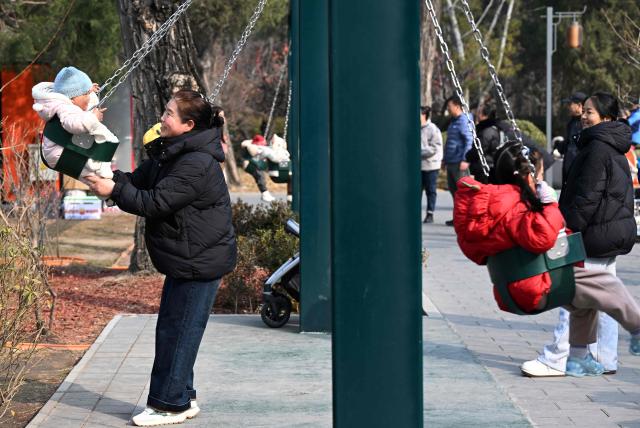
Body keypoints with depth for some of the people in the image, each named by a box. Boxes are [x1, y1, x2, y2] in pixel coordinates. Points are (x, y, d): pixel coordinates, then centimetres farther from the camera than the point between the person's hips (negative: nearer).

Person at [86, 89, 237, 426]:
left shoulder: (197, 165, -23)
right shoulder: (170, 153, 11)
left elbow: (156, 202, -24)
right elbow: (139, 180, 13)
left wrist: (114, 190, -17)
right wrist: (110, 177, -5)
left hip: (200, 262, -11)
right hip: (186, 259, 11)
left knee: (177, 331, -4)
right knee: (172, 329, 15)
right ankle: (182, 398, 25)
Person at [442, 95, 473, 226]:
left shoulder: (464, 121, -11)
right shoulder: (453, 121, 18)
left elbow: (469, 140, -17)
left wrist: (465, 160, -22)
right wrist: (445, 159, 26)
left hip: (459, 162, -10)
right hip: (451, 161, 10)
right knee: (453, 188, 13)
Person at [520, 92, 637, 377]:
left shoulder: (598, 148, -15)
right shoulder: (613, 148, 16)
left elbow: (588, 197, -20)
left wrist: (569, 228, -17)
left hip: (596, 235, -10)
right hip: (612, 234, 10)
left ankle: (556, 360, -5)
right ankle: (605, 360, 16)